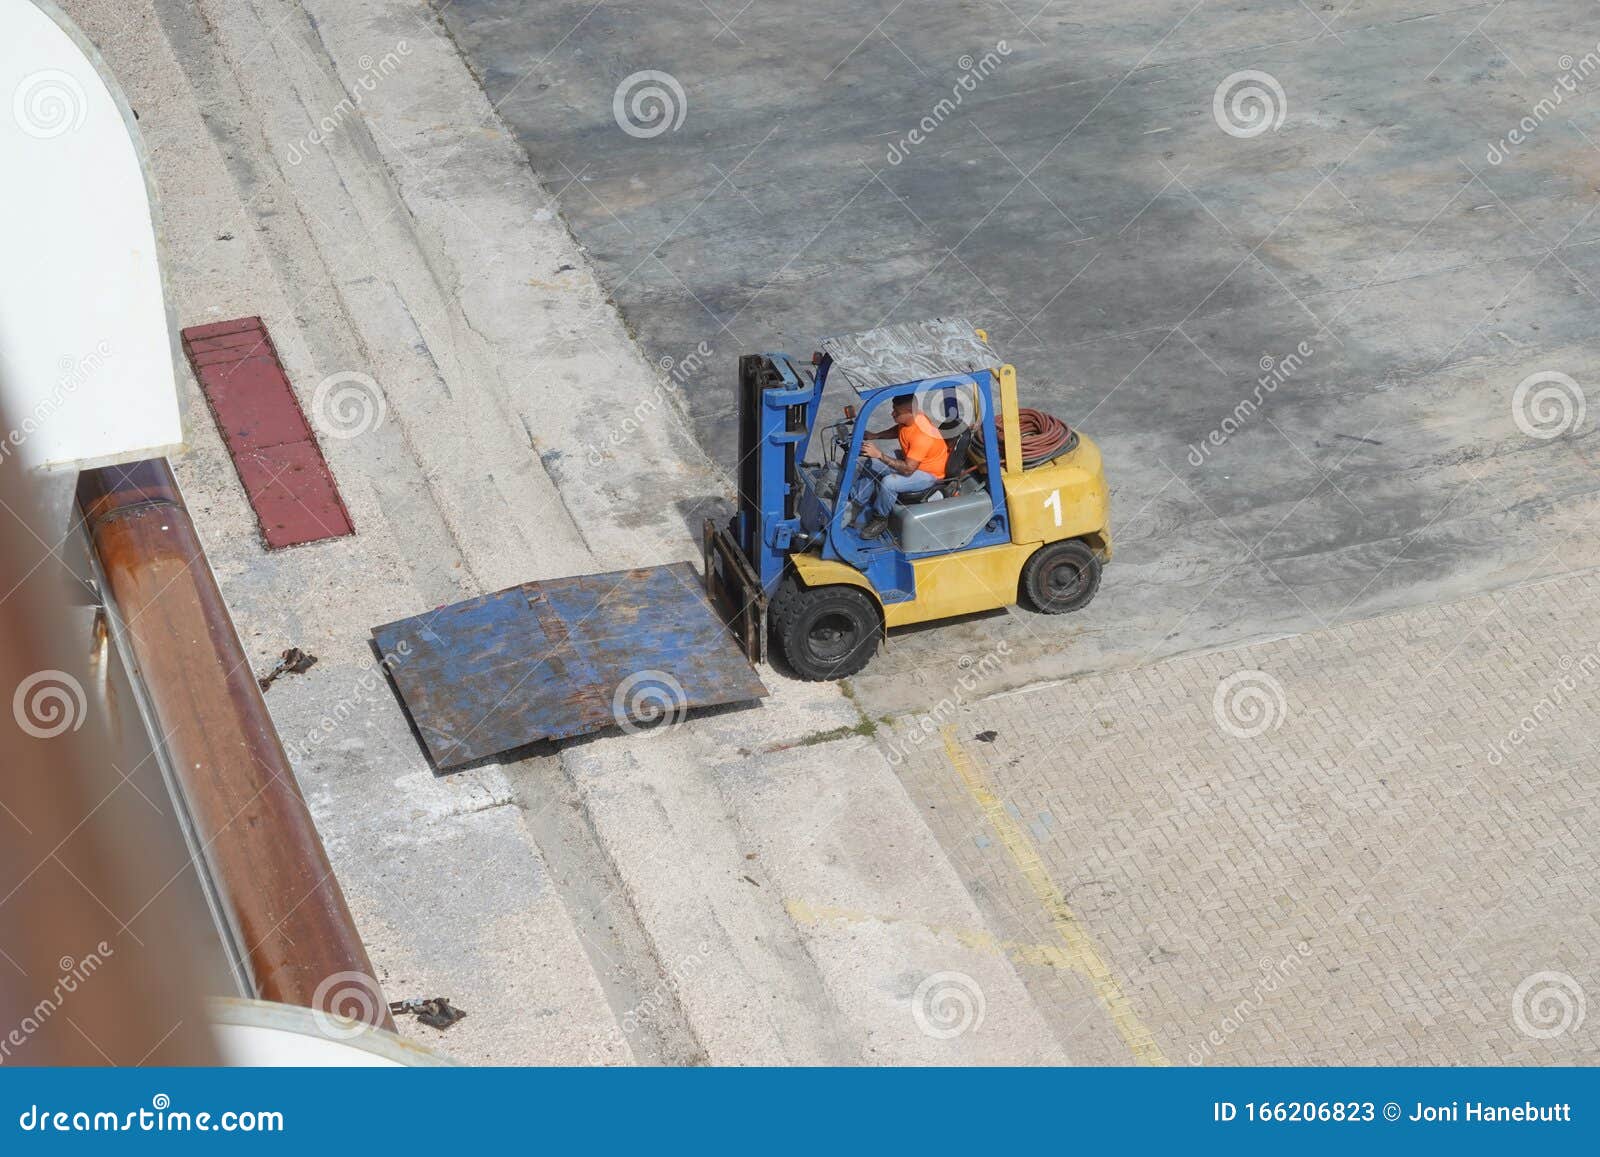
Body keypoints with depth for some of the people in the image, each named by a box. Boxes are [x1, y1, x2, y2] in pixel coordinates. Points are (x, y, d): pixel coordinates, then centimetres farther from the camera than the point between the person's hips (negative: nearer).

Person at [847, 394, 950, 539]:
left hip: (929, 473, -9)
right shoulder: (909, 417, -13)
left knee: (888, 483, -28)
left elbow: (908, 470, -36)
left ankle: (880, 520, -4)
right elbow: (898, 430, 14)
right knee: (871, 463, 3)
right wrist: (875, 435, -1)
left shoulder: (921, 436, -38)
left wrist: (879, 455, -38)